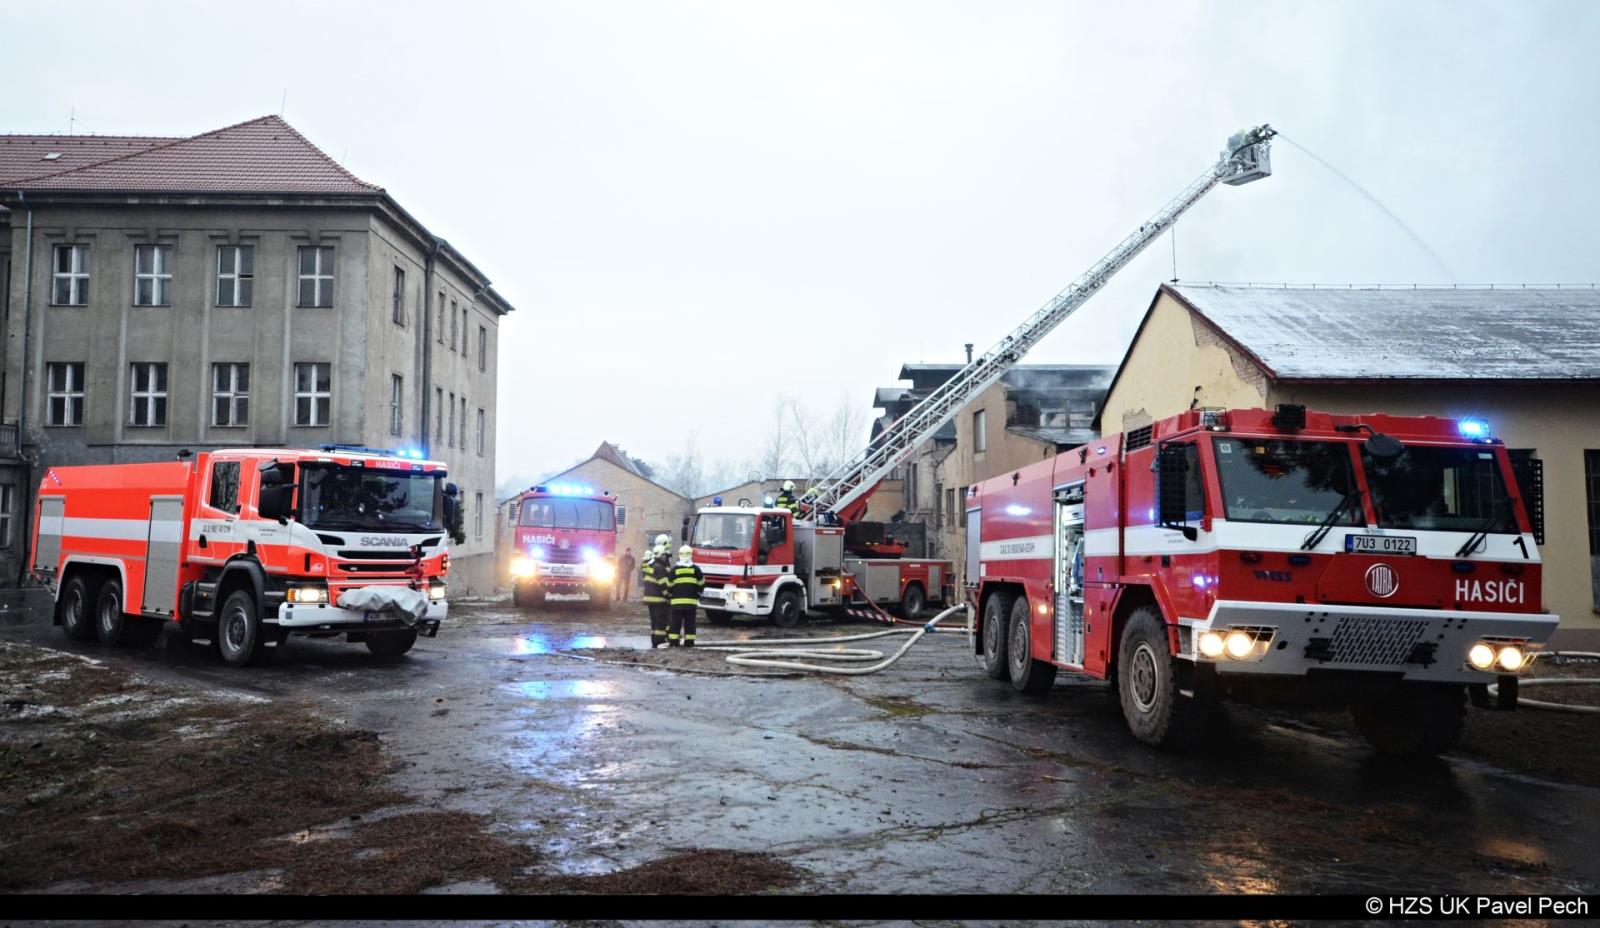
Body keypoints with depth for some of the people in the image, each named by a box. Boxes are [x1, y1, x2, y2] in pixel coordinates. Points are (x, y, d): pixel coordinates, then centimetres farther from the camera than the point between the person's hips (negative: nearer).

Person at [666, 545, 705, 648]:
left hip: (677, 601, 0)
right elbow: (701, 584, 6)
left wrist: (669, 597, 18)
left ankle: (673, 642, 4)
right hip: (691, 601, 0)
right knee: (690, 623, 5)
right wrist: (697, 596, 21)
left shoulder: (675, 569, -1)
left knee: (676, 623, 5)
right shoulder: (696, 569, 0)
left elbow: (670, 586, 2)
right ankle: (689, 643, 4)